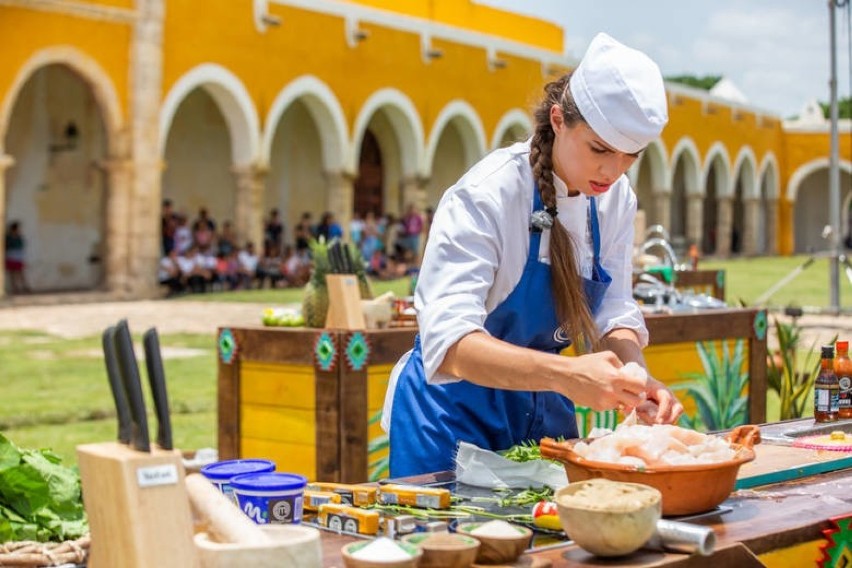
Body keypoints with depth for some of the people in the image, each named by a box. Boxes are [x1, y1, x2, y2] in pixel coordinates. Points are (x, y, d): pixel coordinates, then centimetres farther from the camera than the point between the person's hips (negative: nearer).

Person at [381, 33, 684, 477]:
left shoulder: (615, 199, -4)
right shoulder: (487, 194, -24)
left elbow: (613, 315, -2)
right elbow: (448, 342, -34)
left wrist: (635, 380, -23)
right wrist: (565, 375, -46)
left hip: (542, 414, 6)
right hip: (458, 416, -6)